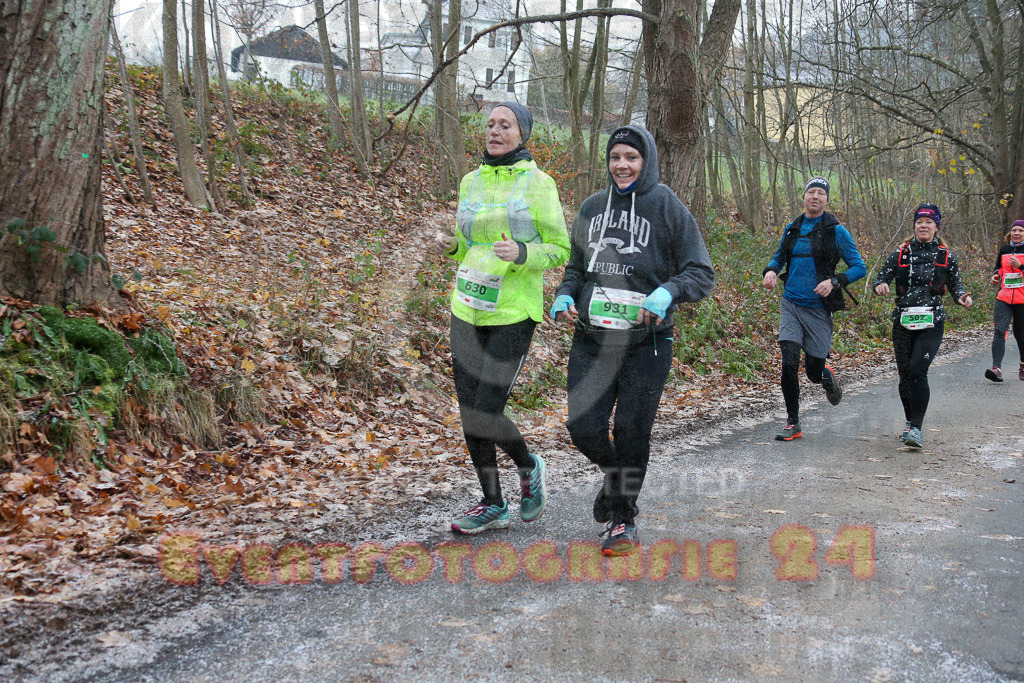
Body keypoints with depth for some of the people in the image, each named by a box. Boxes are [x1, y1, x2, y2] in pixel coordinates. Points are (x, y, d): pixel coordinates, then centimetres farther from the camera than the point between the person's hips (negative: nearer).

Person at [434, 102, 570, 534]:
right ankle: (492, 504, 22)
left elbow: (561, 250, -3)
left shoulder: (538, 184, -5)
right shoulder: (471, 182, 11)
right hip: (468, 308, 6)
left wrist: (521, 253, -21)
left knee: (486, 415, -10)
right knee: (469, 413, 7)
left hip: (514, 313, -6)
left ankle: (528, 467, 22)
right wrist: (450, 245, -2)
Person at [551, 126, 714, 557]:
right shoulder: (592, 208, 10)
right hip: (591, 339, 4)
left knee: (631, 433, 3)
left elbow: (702, 273, -3)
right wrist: (565, 295, 0)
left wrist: (668, 291, -23)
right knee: (583, 428, -2)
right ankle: (615, 475, 33)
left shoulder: (667, 207, -2)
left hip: (645, 342, -3)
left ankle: (623, 518, 24)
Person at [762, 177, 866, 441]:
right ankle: (792, 424, 2)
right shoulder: (792, 229, 8)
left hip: (818, 309, -2)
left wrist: (834, 281, -20)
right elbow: (779, 256, 24)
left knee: (814, 372, 4)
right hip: (791, 305, 2)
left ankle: (827, 377, 43)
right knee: (789, 364, -10)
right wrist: (770, 271, 1)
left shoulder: (836, 231, -3)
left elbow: (859, 267, -3)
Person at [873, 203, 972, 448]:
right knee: (905, 373, 8)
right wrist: (880, 286, -17)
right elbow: (881, 278, 6)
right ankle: (909, 421, 29)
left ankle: (916, 428, -15)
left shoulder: (946, 256, 5)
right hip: (903, 321, 2)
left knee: (918, 370, -19)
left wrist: (962, 297, -8)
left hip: (931, 323, -2)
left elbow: (955, 284, 14)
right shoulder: (901, 253, 6)